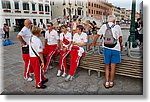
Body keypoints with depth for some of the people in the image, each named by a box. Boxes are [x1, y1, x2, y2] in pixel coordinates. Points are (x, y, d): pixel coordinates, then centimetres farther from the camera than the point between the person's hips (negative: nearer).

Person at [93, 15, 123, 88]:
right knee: (113, 67, 8)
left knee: (107, 66, 12)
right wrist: (121, 45, 33)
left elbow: (97, 36, 10)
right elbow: (120, 38, 16)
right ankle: (111, 82, 21)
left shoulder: (104, 26, 6)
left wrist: (94, 44, 25)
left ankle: (107, 83, 15)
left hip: (107, 48, 0)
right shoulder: (117, 27, 6)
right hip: (116, 48, 0)